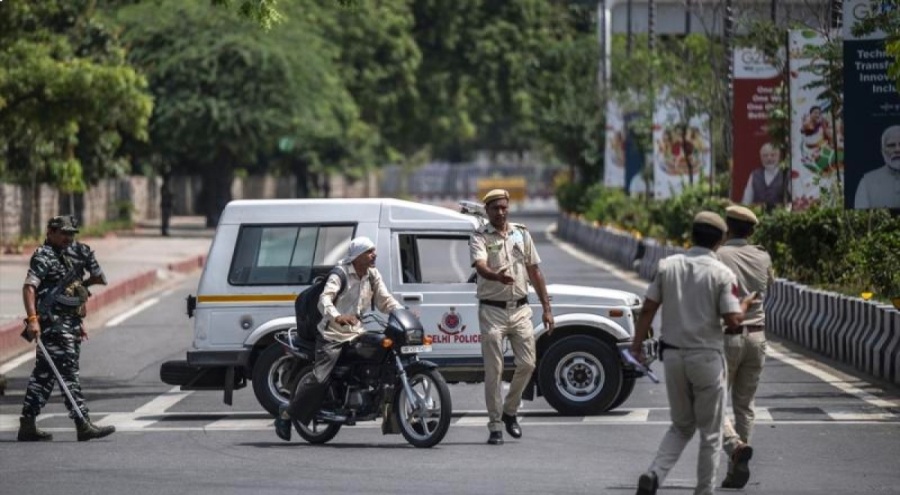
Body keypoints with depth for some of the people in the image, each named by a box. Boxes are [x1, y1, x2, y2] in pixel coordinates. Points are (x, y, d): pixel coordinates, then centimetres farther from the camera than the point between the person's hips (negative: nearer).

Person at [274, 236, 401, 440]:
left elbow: (385, 300, 13)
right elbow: (325, 299, -24)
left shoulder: (373, 275, 10)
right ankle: (286, 413, 0)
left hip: (357, 333, 6)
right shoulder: (341, 273, -10)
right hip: (333, 334, -6)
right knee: (319, 378, -16)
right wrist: (337, 317, -45)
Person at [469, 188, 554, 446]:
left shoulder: (521, 234, 11)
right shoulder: (479, 237, -3)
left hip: (520, 309, 4)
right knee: (493, 370, -3)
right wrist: (498, 276, -46)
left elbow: (534, 271, 14)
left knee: (527, 364, 1)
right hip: (492, 310, -4)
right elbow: (481, 266, -23)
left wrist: (546, 308, 10)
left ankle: (510, 410, 23)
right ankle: (495, 426, 2)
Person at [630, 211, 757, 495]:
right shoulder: (722, 274, -9)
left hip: (672, 355, 4)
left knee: (681, 426, 17)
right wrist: (745, 305, 7)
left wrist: (637, 345, 7)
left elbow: (648, 309, 0)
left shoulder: (667, 266, 1)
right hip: (706, 357, -4)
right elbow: (732, 320, -14)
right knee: (710, 433, 9)